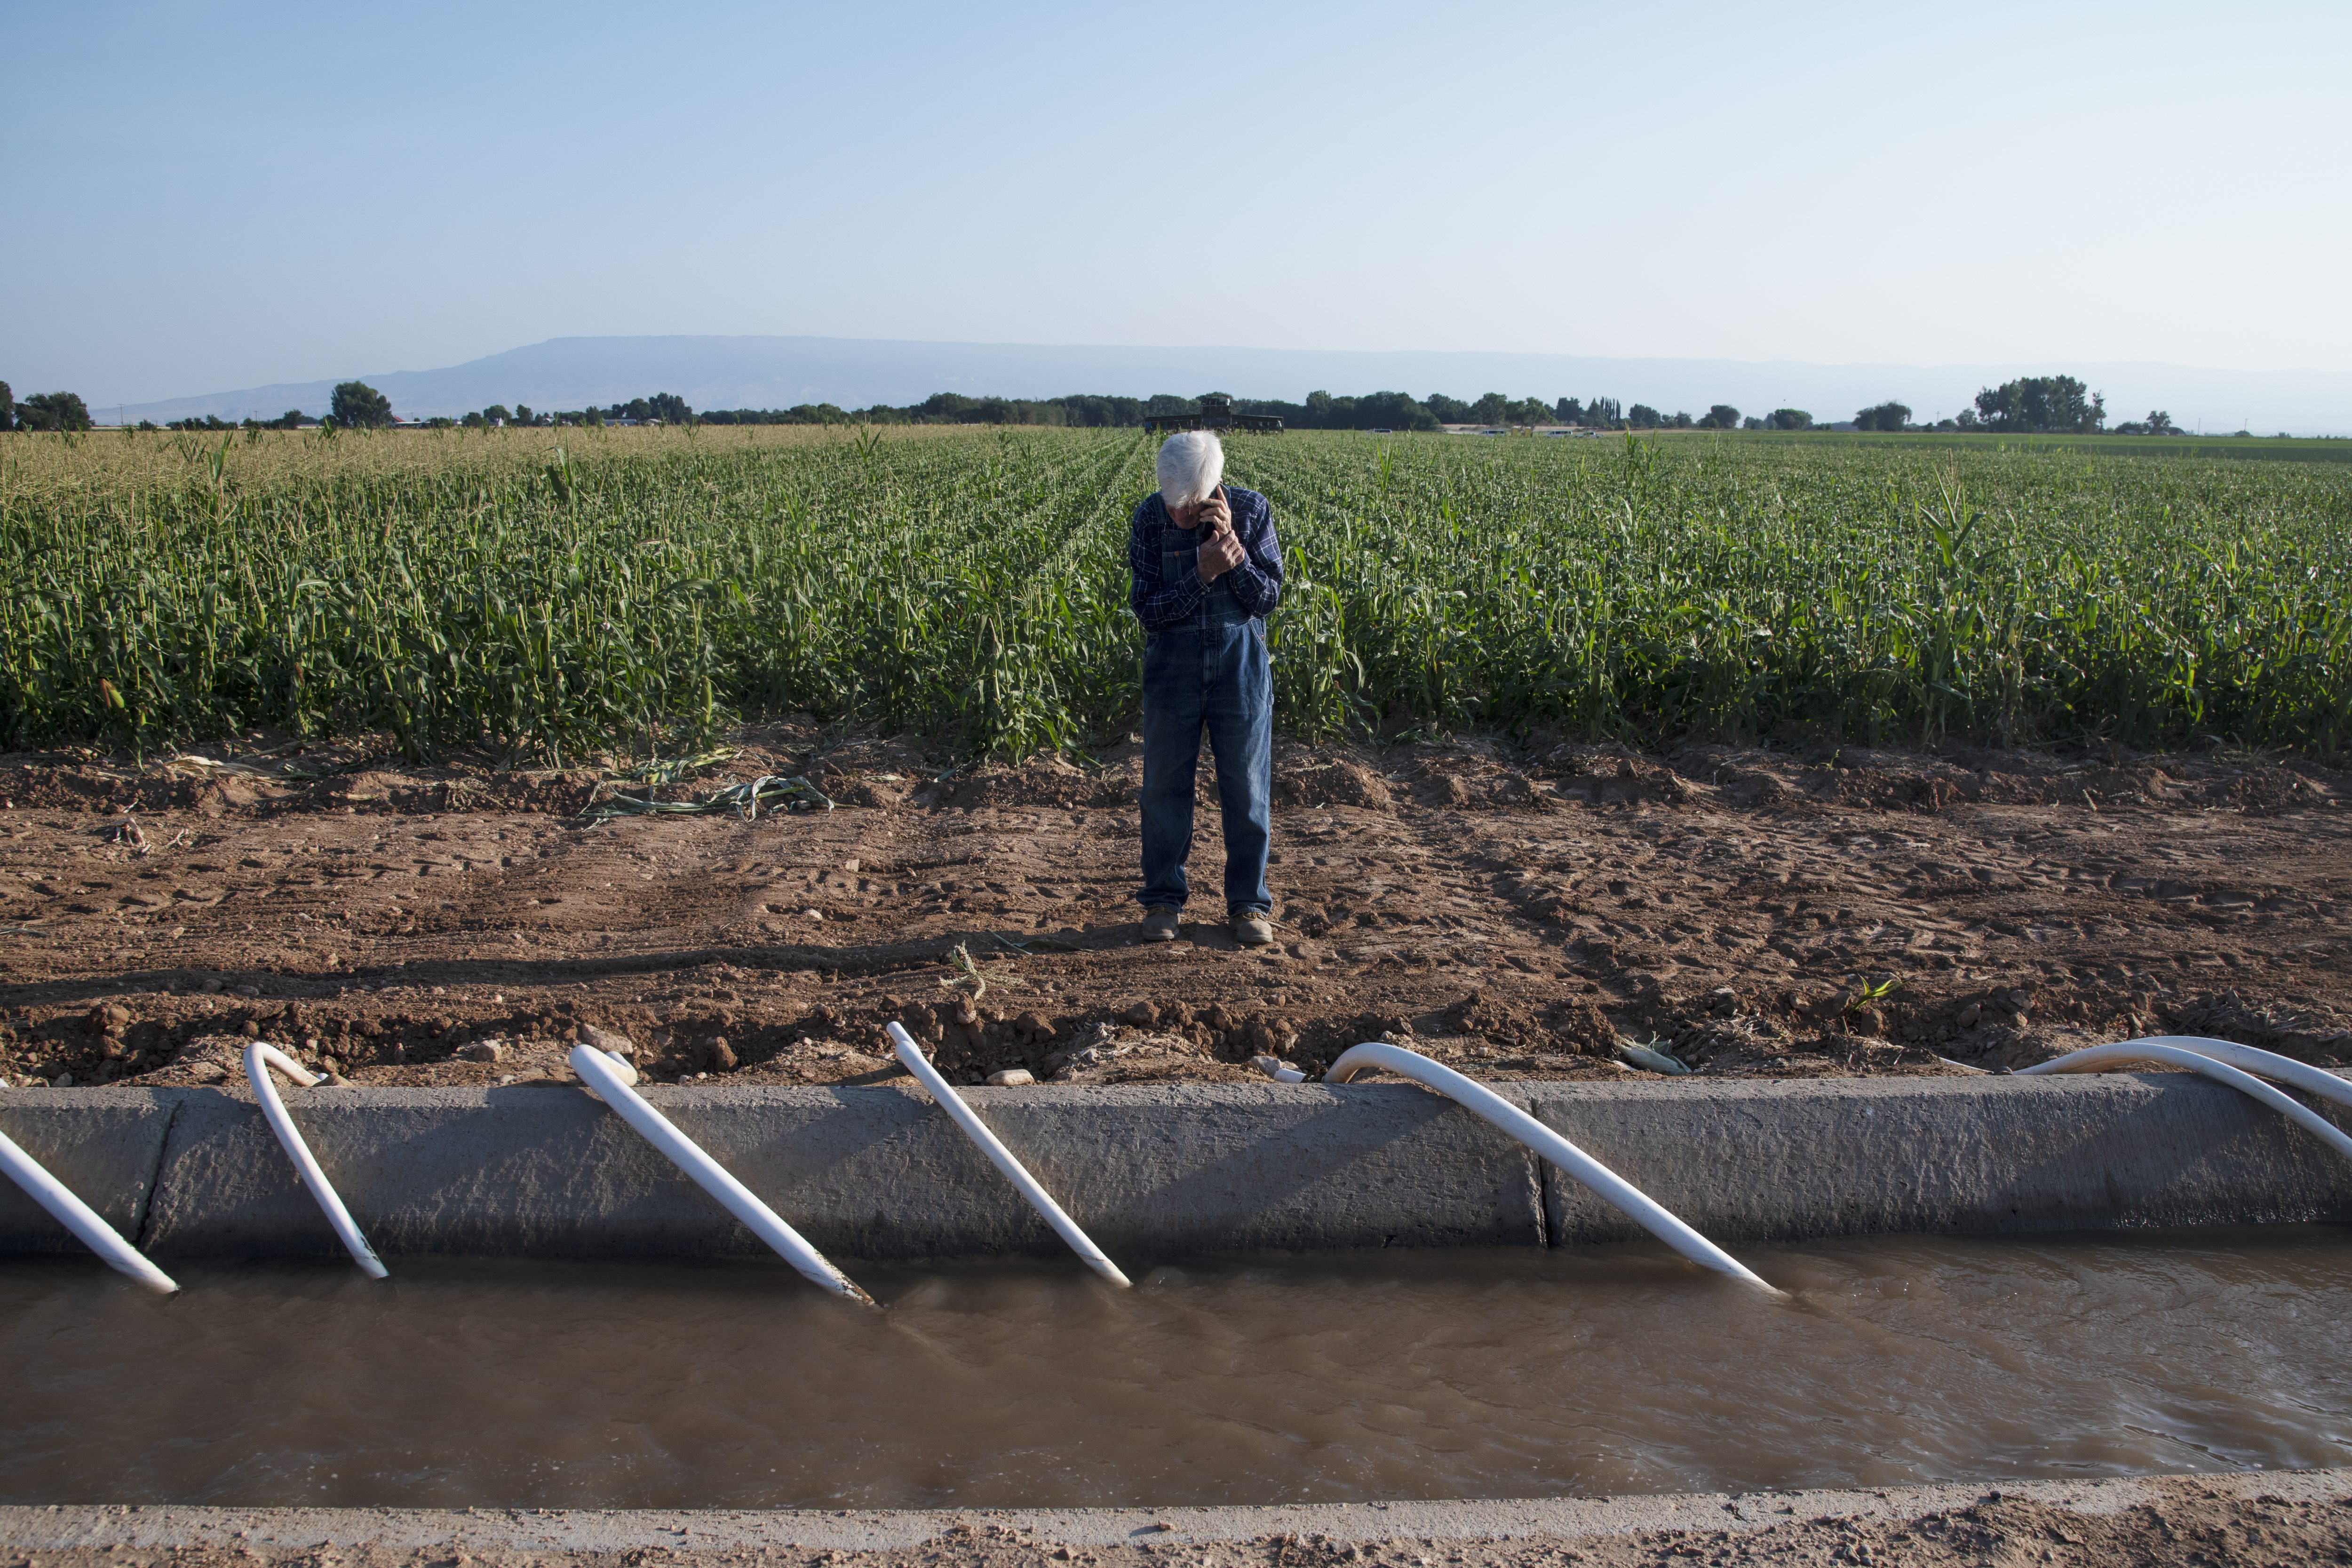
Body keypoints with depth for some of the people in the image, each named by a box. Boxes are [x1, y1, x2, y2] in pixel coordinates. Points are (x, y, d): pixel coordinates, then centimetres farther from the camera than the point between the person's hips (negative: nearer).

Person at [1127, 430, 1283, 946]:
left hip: (1240, 668, 0)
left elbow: (1269, 597, -9)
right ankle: (1163, 900, 21)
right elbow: (1147, 608, -11)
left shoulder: (1252, 510, -9)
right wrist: (1202, 572, -24)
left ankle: (1249, 903, 18)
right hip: (1173, 667, 0)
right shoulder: (1149, 519, -9)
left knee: (1247, 787, 5)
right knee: (1165, 786, 6)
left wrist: (1233, 546, -23)